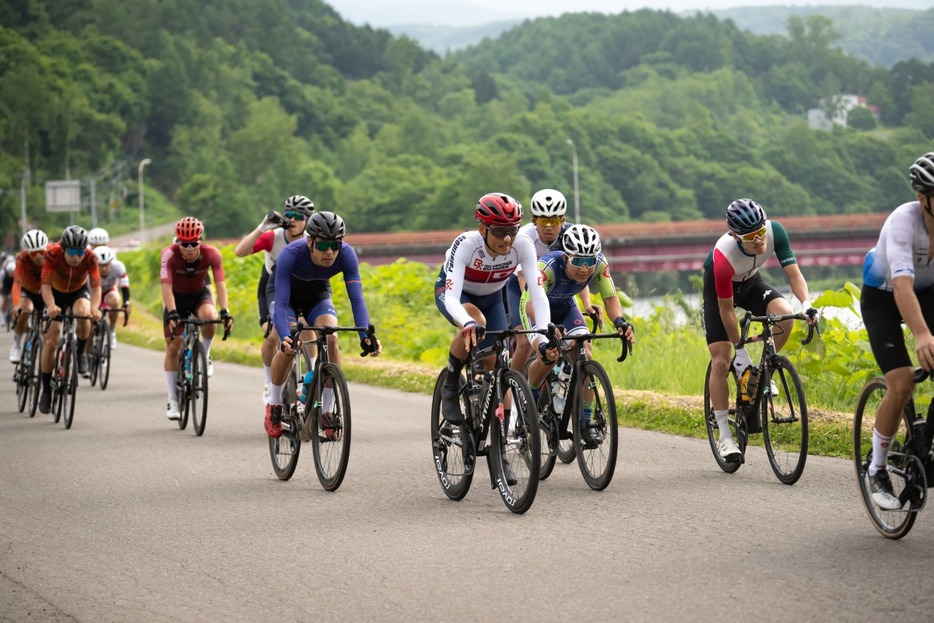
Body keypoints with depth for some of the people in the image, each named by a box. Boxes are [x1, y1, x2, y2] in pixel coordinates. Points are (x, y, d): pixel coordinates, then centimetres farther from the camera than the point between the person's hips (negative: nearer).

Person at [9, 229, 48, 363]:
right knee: (26, 309, -31)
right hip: (27, 292, -2)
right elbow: (17, 283, -41)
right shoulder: (22, 259, -31)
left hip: (46, 294, 2)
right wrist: (16, 305, -58)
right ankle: (16, 345, -13)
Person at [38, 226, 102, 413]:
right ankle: (46, 390, 7)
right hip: (56, 293, 0)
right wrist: (50, 306, -58)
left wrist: (94, 308, -56)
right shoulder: (52, 255, -33)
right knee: (50, 342, -6)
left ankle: (80, 353, -8)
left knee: (82, 313, -35)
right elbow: (46, 285, -39)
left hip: (79, 291, 0)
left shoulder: (90, 259, -30)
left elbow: (96, 287, -36)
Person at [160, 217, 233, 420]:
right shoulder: (169, 254, -29)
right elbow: (166, 286, -37)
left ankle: (204, 355, -7)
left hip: (200, 295, 0)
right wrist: (172, 313, -51)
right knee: (173, 348, -5)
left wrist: (224, 311, -47)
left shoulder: (211, 254, -26)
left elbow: (220, 284, -33)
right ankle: (172, 401, 5)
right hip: (177, 298, 0)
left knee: (209, 316, -35)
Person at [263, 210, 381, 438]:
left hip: (317, 293, 2)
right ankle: (274, 405, -2)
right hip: (285, 292, -2)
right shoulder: (291, 254, -39)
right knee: (289, 347, -26)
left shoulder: (346, 254, -33)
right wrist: (285, 338, -59)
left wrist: (366, 335, -50)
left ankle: (327, 411, -11)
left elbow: (356, 298, -35)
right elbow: (281, 303, -43)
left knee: (331, 339, -25)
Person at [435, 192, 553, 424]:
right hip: (453, 291, -4)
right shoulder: (466, 244, -38)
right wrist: (468, 324, -67)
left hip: (491, 297, 4)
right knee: (476, 322, -35)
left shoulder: (523, 246, -31)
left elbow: (538, 294, -35)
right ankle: (450, 387, -15)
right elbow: (452, 298, -46)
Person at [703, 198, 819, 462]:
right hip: (718, 289, -4)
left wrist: (807, 304, -44)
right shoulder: (723, 257, -39)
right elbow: (726, 308, -28)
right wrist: (740, 349, -23)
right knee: (721, 362, -10)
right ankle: (725, 436, 0)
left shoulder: (775, 232, -30)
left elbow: (793, 272, -26)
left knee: (785, 315, -27)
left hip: (750, 282, 4)